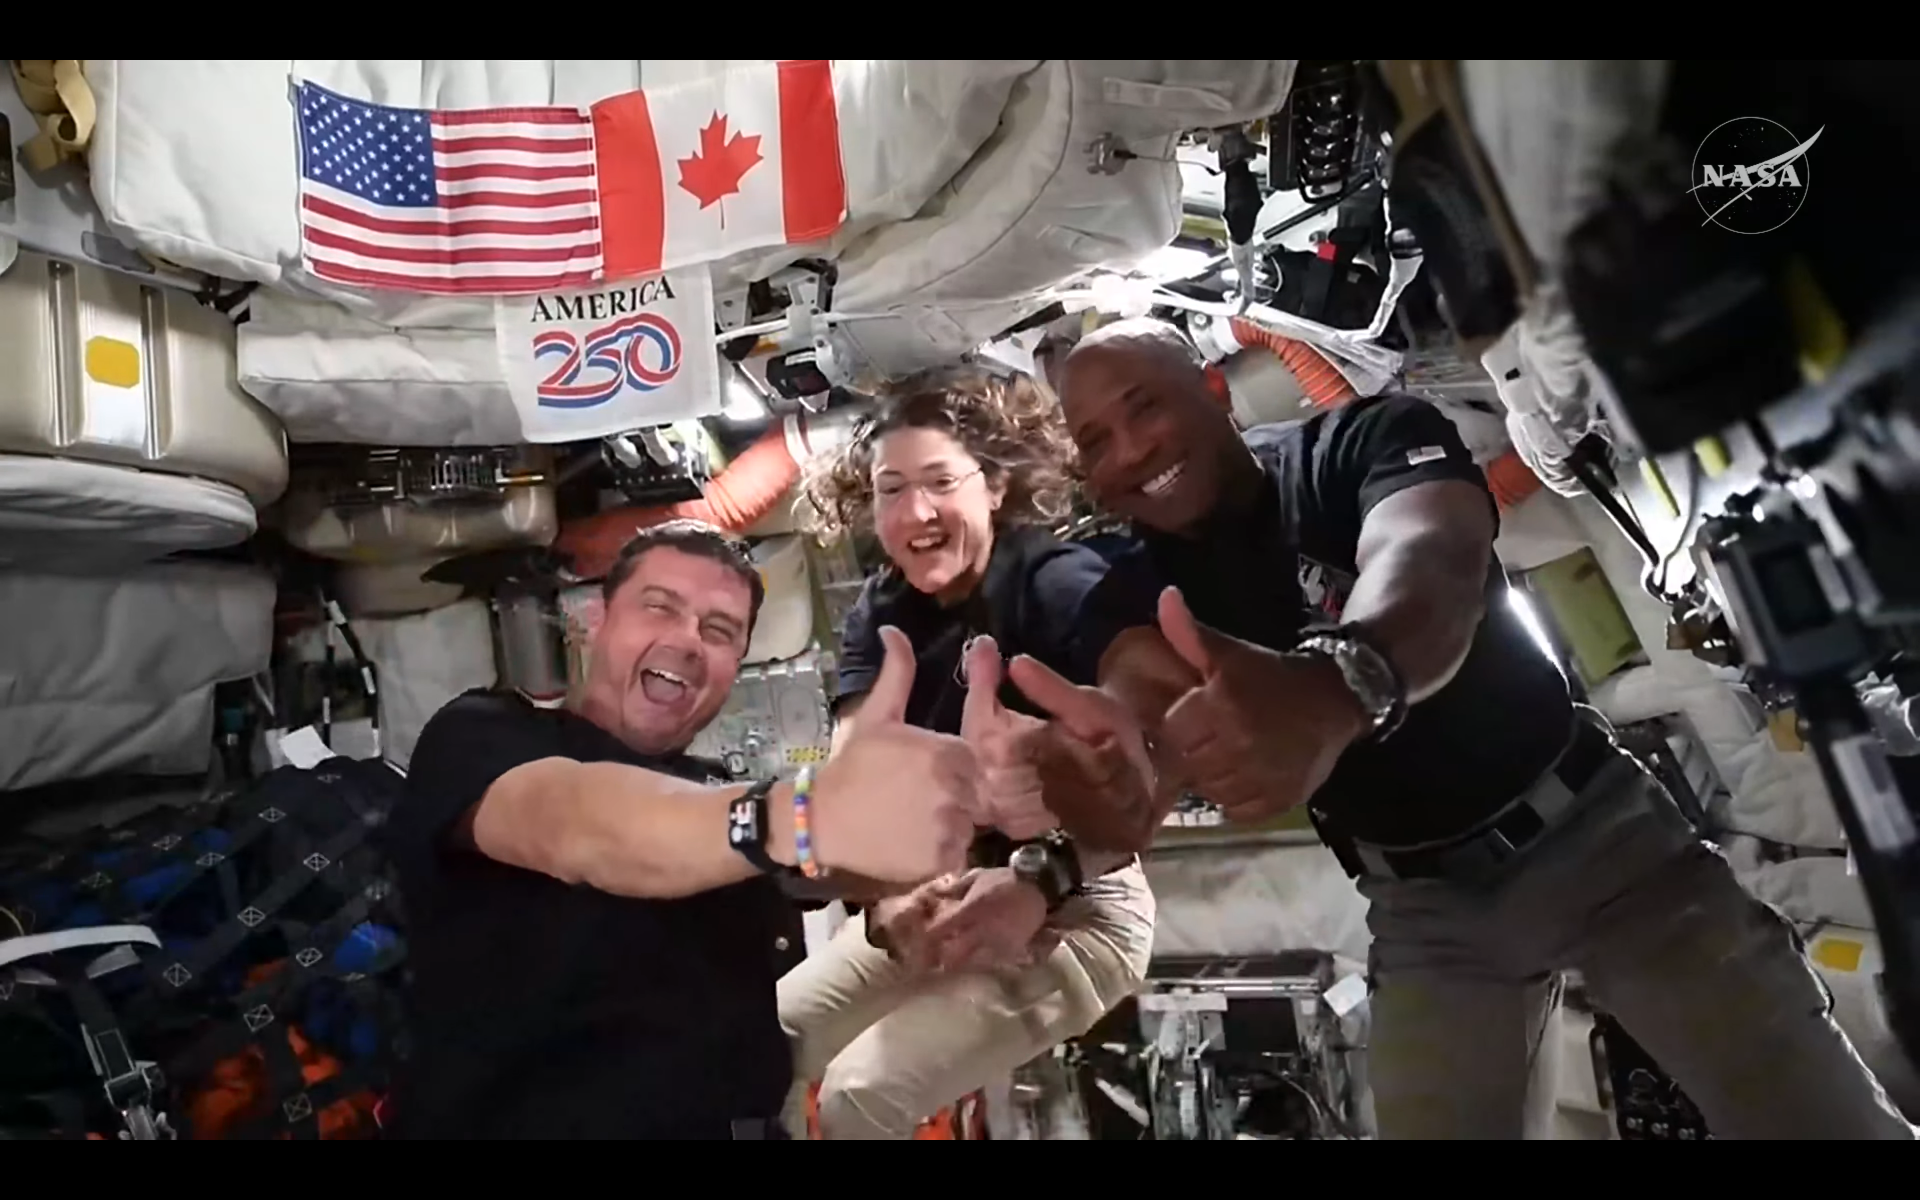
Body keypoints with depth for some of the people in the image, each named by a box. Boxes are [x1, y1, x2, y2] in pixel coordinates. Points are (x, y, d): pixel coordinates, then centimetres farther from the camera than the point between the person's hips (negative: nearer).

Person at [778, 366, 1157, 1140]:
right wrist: (886, 903, -30)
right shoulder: (880, 611, 2)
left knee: (861, 1093, -17)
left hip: (1077, 911, -6)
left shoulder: (1065, 587, -17)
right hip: (937, 902, 6)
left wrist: (1044, 882, -40)